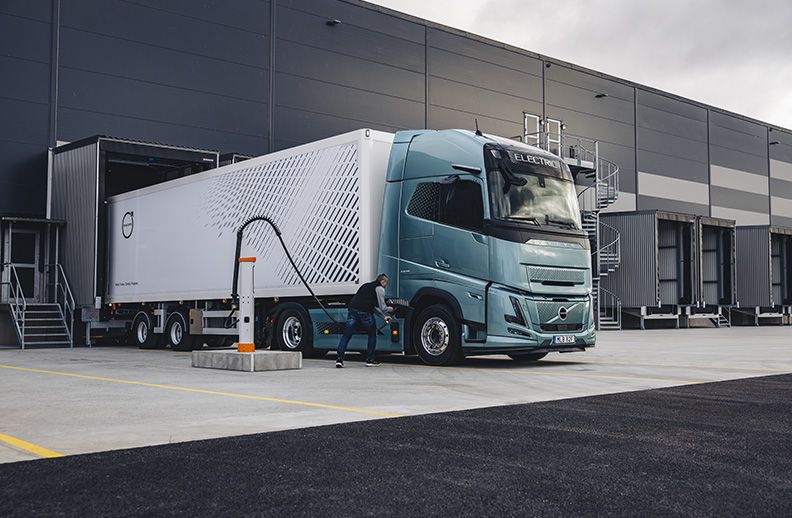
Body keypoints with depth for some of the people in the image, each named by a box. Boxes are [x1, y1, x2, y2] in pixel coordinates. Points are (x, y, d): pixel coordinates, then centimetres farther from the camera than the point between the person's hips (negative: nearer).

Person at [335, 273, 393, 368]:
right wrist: (388, 309, 31)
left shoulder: (367, 286, 31)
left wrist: (384, 316, 37)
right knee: (372, 334, 17)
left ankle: (339, 359, -9)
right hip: (365, 312, -5)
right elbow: (382, 307, 8)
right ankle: (370, 359, 18)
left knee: (346, 335, 4)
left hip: (352, 309, 5)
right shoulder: (380, 289, 8)